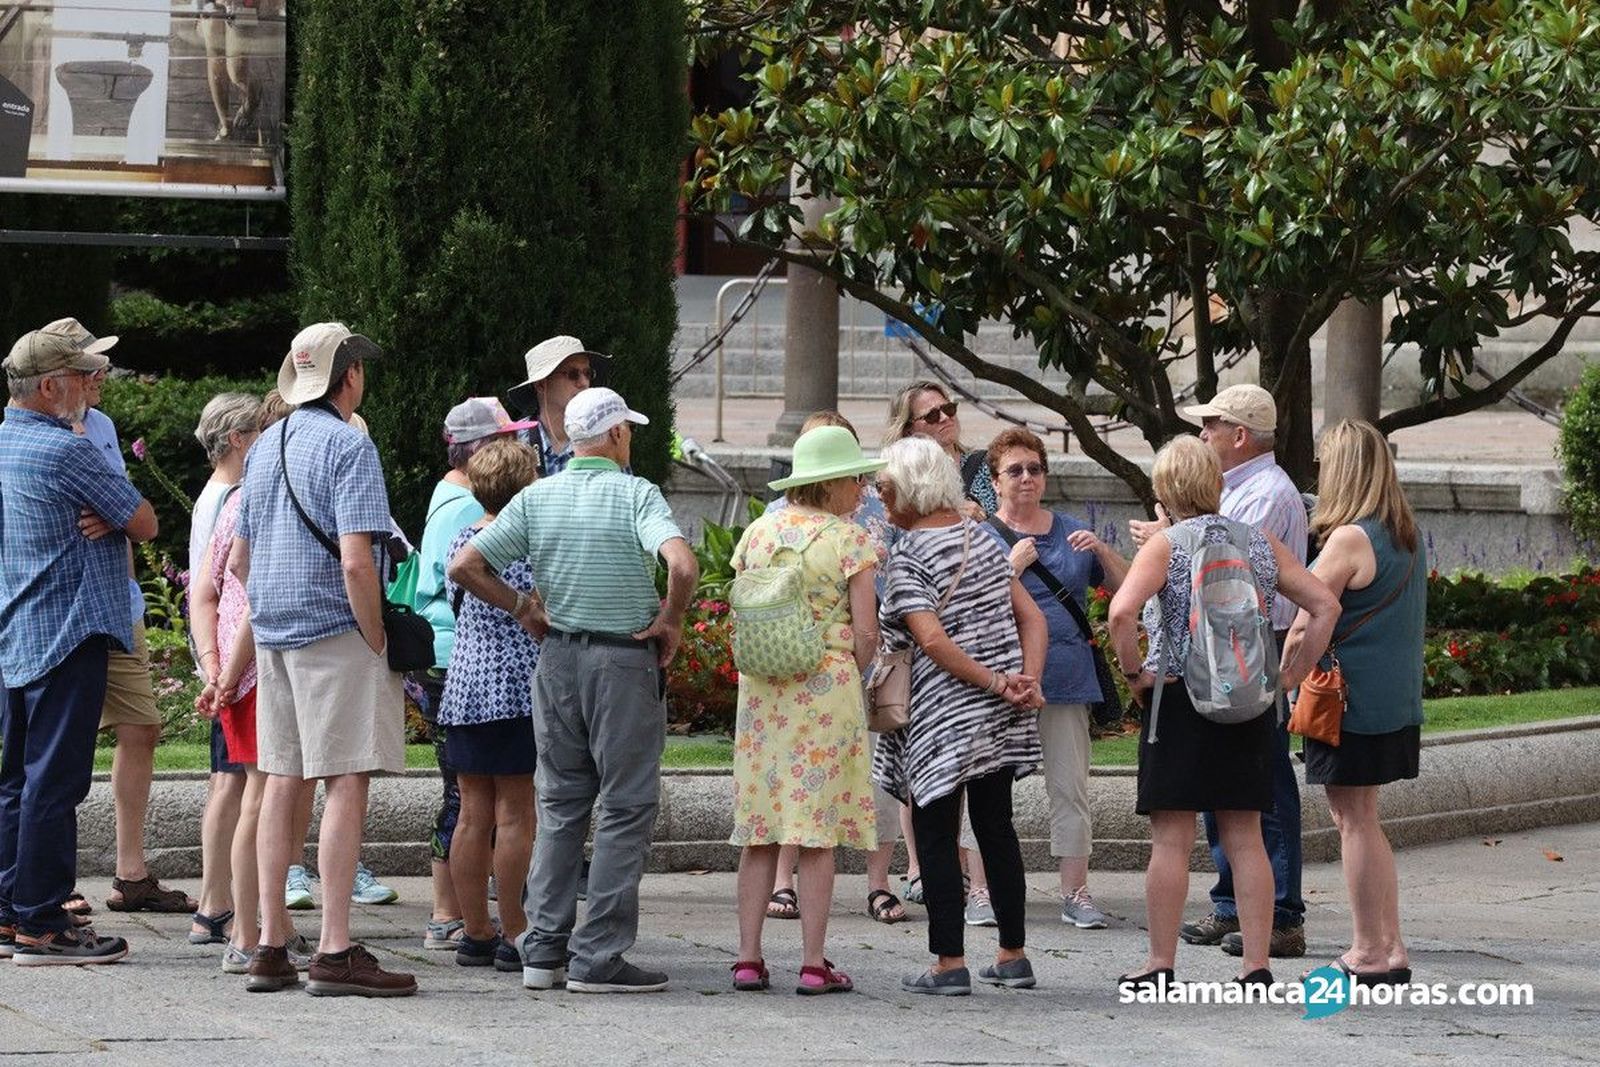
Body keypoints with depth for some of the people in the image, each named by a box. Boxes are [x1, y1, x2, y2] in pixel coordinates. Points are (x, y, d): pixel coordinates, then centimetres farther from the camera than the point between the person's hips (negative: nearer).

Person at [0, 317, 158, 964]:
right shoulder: (63, 450, -15)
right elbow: (145, 524, -8)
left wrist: (102, 521, 2)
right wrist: (113, 517, 8)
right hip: (69, 636, -10)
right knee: (54, 782, -7)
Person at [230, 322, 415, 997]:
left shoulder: (265, 447, 14)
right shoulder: (347, 446, -11)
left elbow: (238, 560, 19)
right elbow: (356, 562, -19)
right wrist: (379, 644, -11)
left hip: (272, 633, 8)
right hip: (335, 634, -8)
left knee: (282, 781, 10)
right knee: (346, 782, -8)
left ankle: (271, 947, 11)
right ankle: (335, 953, -12)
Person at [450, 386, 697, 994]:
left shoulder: (536, 498, 4)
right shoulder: (636, 494, -10)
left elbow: (464, 566, 0)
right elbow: (682, 564, -26)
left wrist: (523, 609, 11)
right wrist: (670, 621, -9)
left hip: (557, 655, 5)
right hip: (624, 660, -5)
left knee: (560, 805, 14)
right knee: (625, 807, 1)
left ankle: (544, 950, 12)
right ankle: (599, 958, -2)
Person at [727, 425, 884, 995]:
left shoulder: (757, 532, 7)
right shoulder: (849, 540, -7)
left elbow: (738, 620, 9)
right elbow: (866, 633, -8)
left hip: (760, 689, 4)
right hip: (827, 687, -4)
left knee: (759, 828, 8)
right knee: (818, 829, -1)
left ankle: (748, 958, 7)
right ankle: (813, 963, -1)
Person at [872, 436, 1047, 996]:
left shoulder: (908, 556, -12)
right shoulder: (982, 540, 10)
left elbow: (931, 640, -23)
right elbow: (1031, 617, 6)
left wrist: (997, 683, -18)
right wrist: (1028, 680, -5)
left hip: (941, 716, -7)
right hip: (999, 720, 7)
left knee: (935, 835, 0)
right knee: (996, 828, 14)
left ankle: (949, 962, -3)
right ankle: (1013, 956, 18)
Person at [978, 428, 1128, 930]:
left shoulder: (1071, 532, 13)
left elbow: (1125, 588, 12)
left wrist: (1101, 550, -4)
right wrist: (1014, 564, -17)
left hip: (1067, 677, 3)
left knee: (1069, 788, 2)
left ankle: (1076, 893, 6)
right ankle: (980, 888, 6)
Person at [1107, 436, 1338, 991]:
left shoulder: (1165, 546, -7)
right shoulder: (1261, 543, 7)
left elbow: (1121, 613, -23)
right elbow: (1326, 605, 4)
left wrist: (1135, 674, -10)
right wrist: (1291, 675, 7)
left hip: (1179, 698, -4)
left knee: (1171, 839, 1)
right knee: (1245, 839, 7)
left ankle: (1161, 965, 4)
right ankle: (1257, 965, 5)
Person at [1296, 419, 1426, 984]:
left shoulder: (1349, 540, -16)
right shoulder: (1407, 538, 10)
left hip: (1352, 702, -8)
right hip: (1396, 702, 8)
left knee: (1354, 821, -1)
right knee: (1362, 820, 16)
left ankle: (1369, 954, 2)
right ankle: (1390, 946, 17)